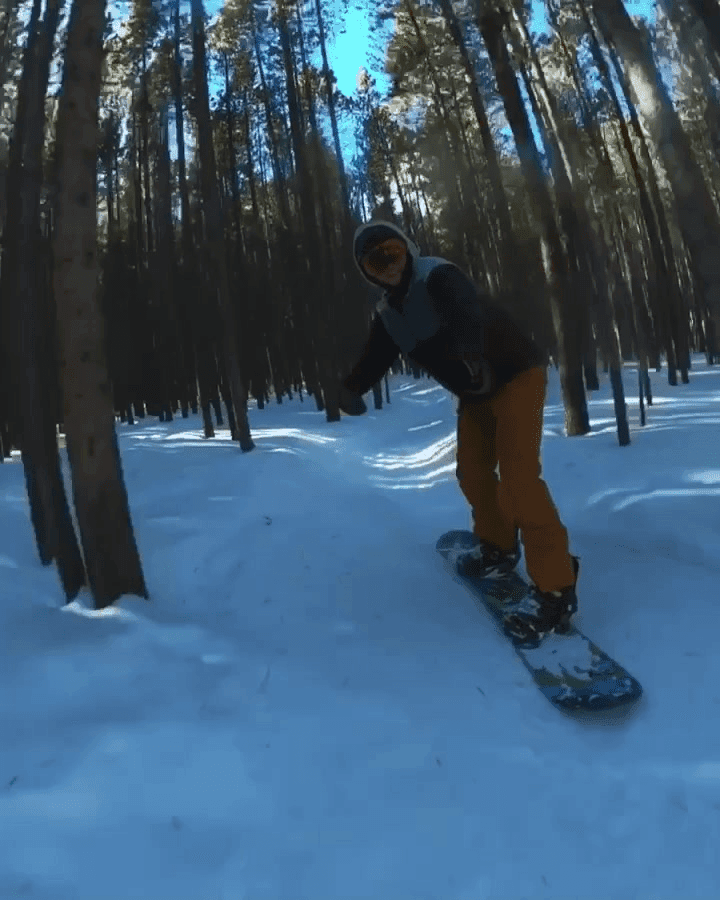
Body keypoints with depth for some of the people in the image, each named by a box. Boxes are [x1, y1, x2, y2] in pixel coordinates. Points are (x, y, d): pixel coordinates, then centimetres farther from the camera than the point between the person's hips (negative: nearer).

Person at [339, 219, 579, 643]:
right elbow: (376, 355, 1)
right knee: (473, 473, 13)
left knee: (518, 475, -19)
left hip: (517, 372, -9)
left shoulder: (439, 276, -20)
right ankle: (498, 547, 36)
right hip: (476, 391, 9)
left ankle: (555, 588, -14)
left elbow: (467, 313, -38)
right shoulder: (389, 313, 5)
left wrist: (468, 352, -59)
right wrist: (352, 387, -20)